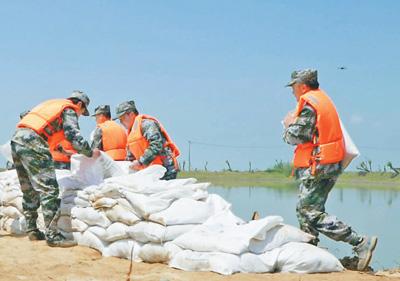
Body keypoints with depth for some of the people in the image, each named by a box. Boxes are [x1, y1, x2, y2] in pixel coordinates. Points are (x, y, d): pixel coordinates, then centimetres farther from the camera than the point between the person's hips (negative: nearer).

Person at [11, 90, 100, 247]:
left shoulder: (53, 104, 30)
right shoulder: (69, 110, 5)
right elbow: (74, 136, -6)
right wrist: (90, 153, 6)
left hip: (16, 139, 9)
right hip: (33, 141, -9)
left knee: (29, 190, 17)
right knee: (48, 189, -9)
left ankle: (32, 230, 22)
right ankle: (52, 235, -12)